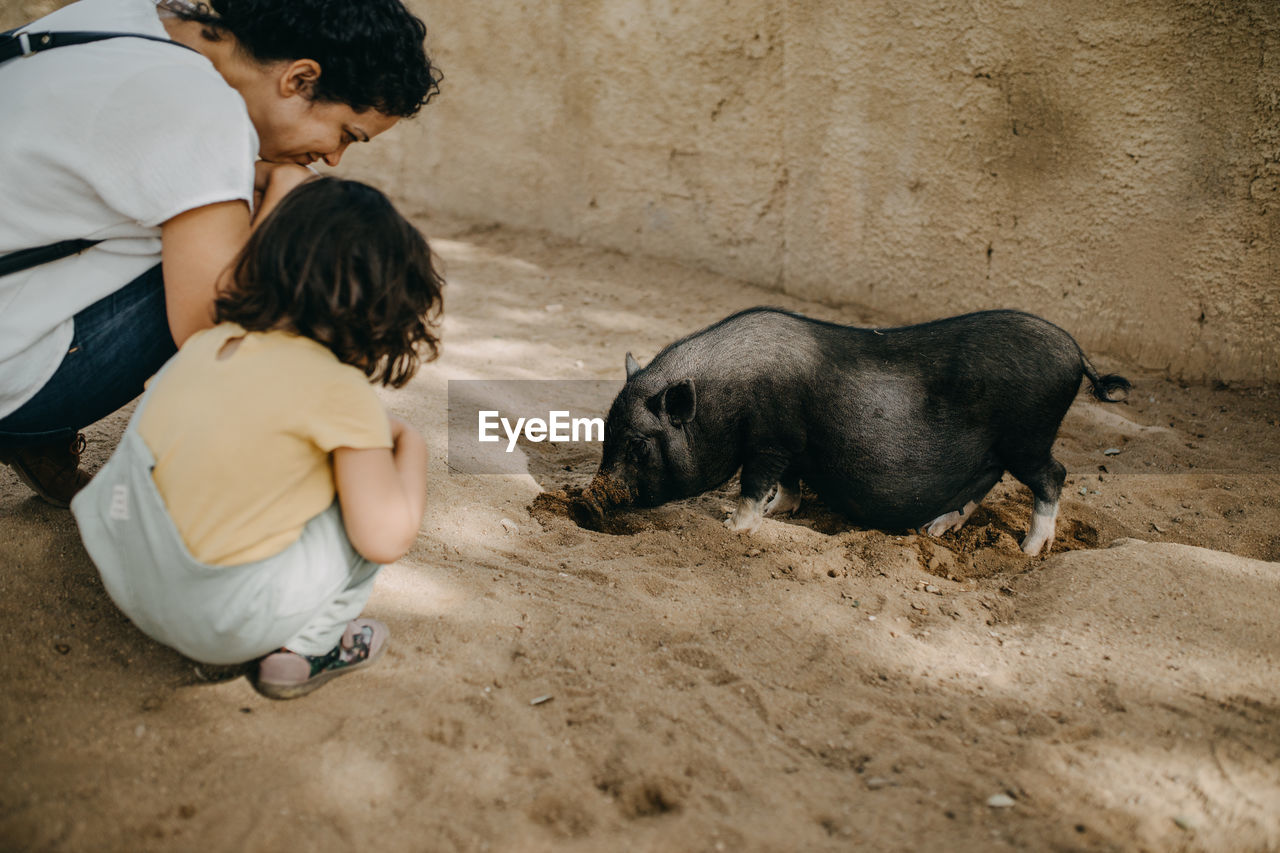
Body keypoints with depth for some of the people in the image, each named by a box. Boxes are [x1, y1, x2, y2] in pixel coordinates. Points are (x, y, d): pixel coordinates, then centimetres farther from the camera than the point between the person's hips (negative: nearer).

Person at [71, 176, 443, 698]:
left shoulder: (207, 342, 4)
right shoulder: (339, 391, -14)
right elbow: (386, 540, -14)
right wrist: (409, 442, 4)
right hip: (221, 628, -7)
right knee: (370, 480, 2)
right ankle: (305, 648, 3)